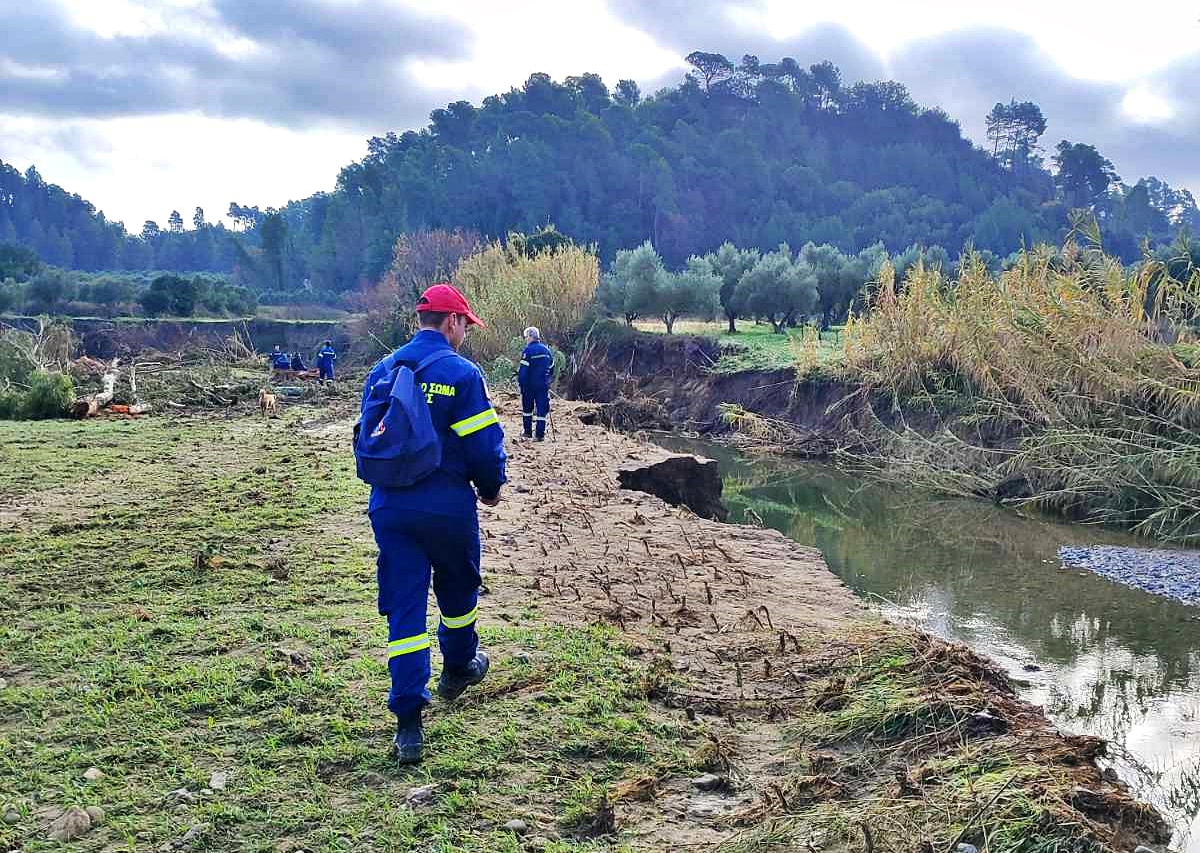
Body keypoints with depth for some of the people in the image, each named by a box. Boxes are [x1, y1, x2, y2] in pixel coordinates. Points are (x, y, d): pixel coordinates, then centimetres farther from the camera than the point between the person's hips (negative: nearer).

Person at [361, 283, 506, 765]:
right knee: (458, 591, 22)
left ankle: (408, 723, -3)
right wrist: (491, 487, 6)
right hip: (448, 508, -4)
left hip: (389, 509, 4)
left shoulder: (382, 371, 5)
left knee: (403, 608, 3)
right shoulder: (461, 373, -12)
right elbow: (483, 443, -13)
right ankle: (458, 670, 45)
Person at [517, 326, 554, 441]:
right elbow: (552, 367, 15)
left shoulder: (528, 350, -11)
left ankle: (528, 432, 16)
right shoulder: (546, 349, 8)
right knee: (542, 409, 3)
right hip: (544, 385, 4)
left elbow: (523, 369, -15)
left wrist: (520, 383, -9)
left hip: (530, 384, -4)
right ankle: (540, 434, -1)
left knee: (527, 408, 13)